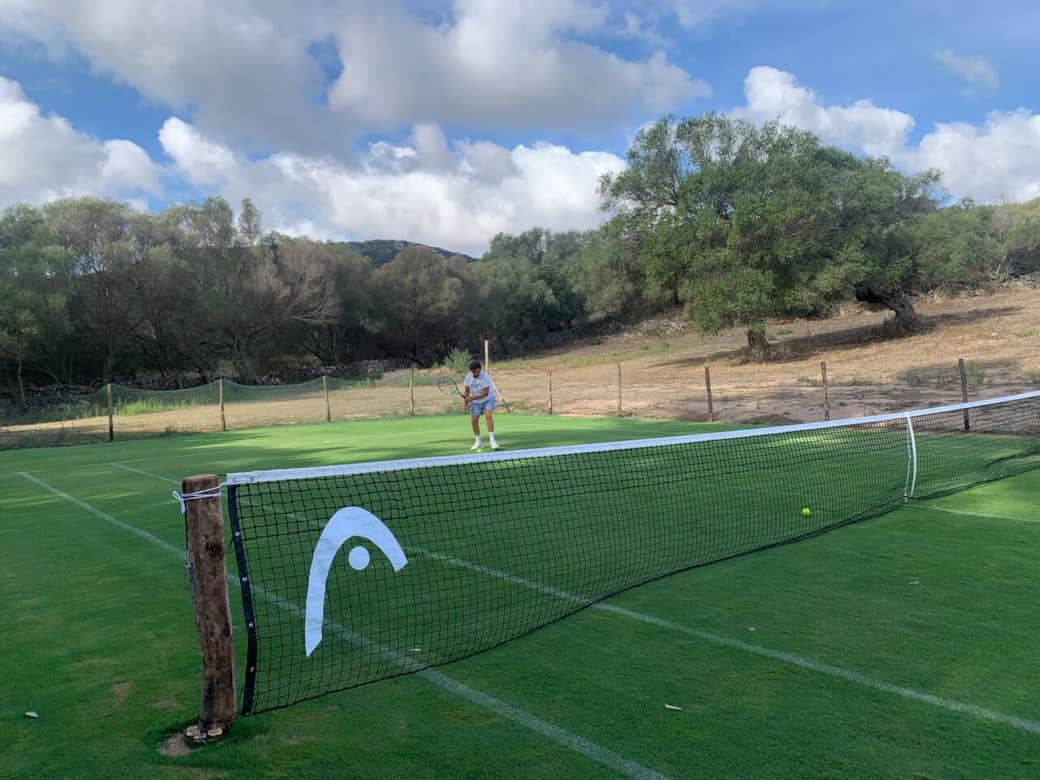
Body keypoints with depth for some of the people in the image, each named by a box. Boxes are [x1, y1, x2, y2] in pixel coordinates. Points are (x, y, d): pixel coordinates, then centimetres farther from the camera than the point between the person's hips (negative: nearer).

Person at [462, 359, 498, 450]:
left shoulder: (485, 376, -23)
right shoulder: (468, 377, -9)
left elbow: (485, 393, -26)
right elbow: (467, 391, 2)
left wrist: (472, 398, -32)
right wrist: (466, 399, -17)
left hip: (488, 399, -4)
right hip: (475, 402, 4)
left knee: (488, 415, -26)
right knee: (474, 420, -3)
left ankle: (492, 439, -24)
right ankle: (477, 442, 16)